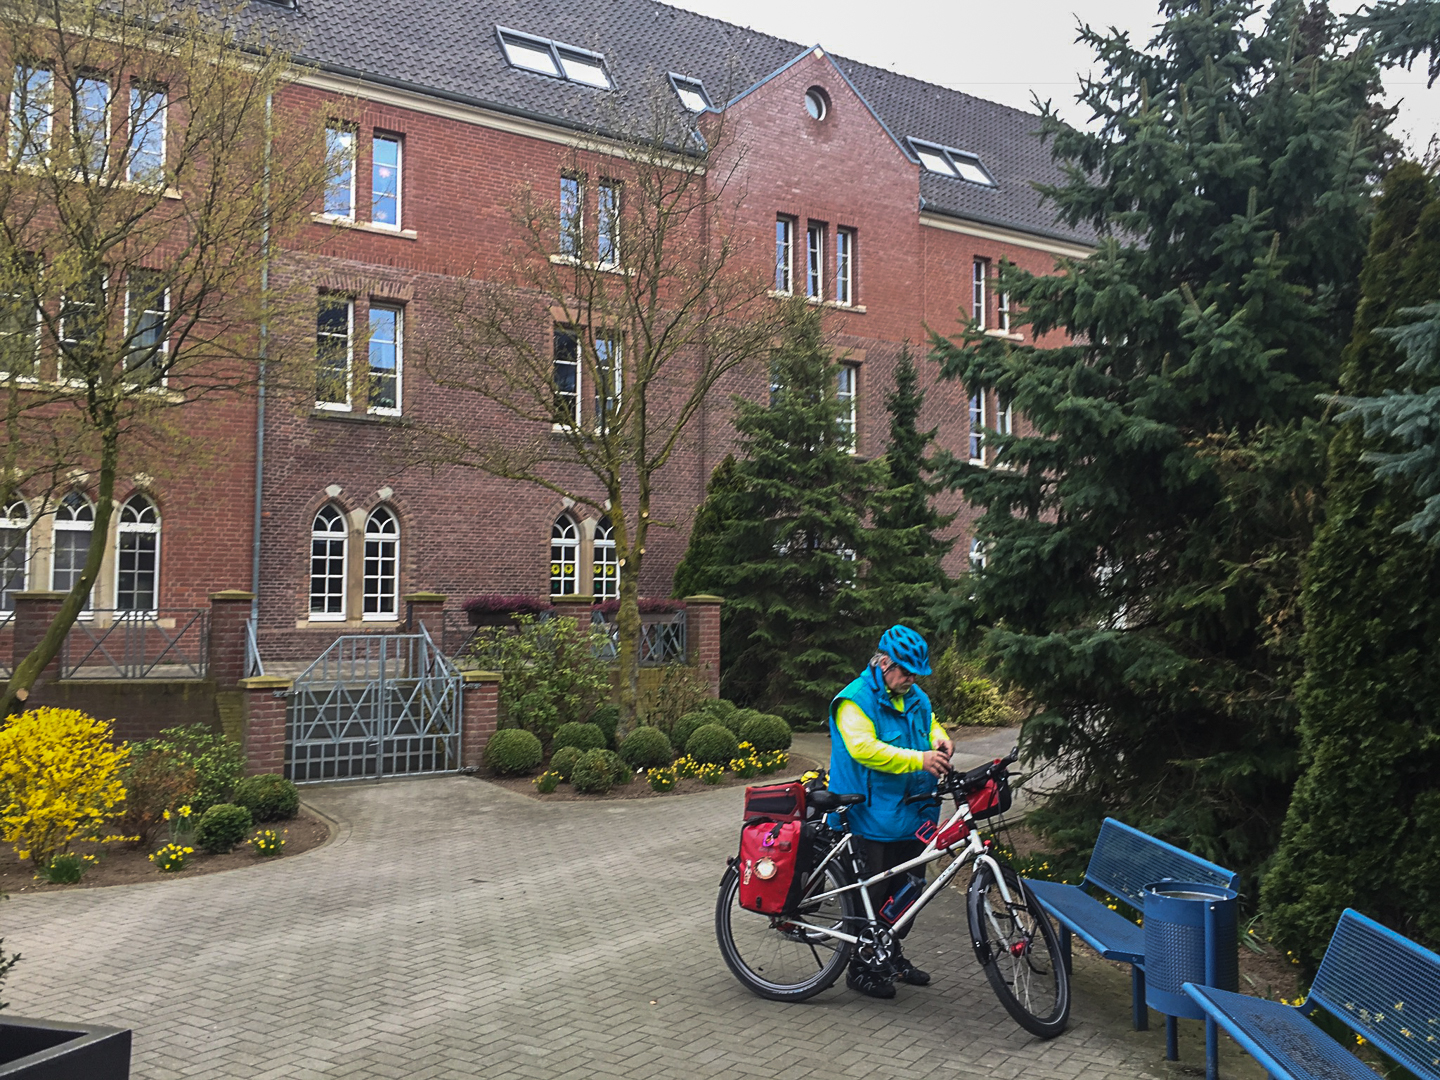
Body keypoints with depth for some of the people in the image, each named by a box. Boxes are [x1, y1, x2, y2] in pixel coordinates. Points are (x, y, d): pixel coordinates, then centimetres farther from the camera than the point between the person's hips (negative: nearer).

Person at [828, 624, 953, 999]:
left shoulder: (915, 697, 11)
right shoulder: (855, 700, -15)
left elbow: (931, 723, 27)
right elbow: (864, 748, -27)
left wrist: (940, 740, 2)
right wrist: (918, 760, -35)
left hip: (912, 817, 8)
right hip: (873, 821, -8)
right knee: (871, 895, 0)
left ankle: (892, 957, 34)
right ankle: (861, 969, 15)